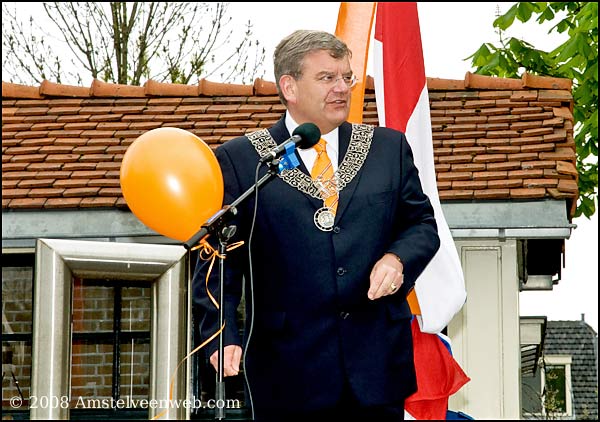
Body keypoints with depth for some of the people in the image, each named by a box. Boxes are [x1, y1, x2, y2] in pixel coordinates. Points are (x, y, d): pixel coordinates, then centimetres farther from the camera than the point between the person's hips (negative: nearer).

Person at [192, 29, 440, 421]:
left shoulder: (389, 147, 11)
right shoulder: (240, 160, 1)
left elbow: (421, 224, 16)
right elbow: (220, 259, -2)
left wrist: (398, 258, -7)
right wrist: (222, 335, -15)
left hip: (378, 361, 3)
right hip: (289, 368, -3)